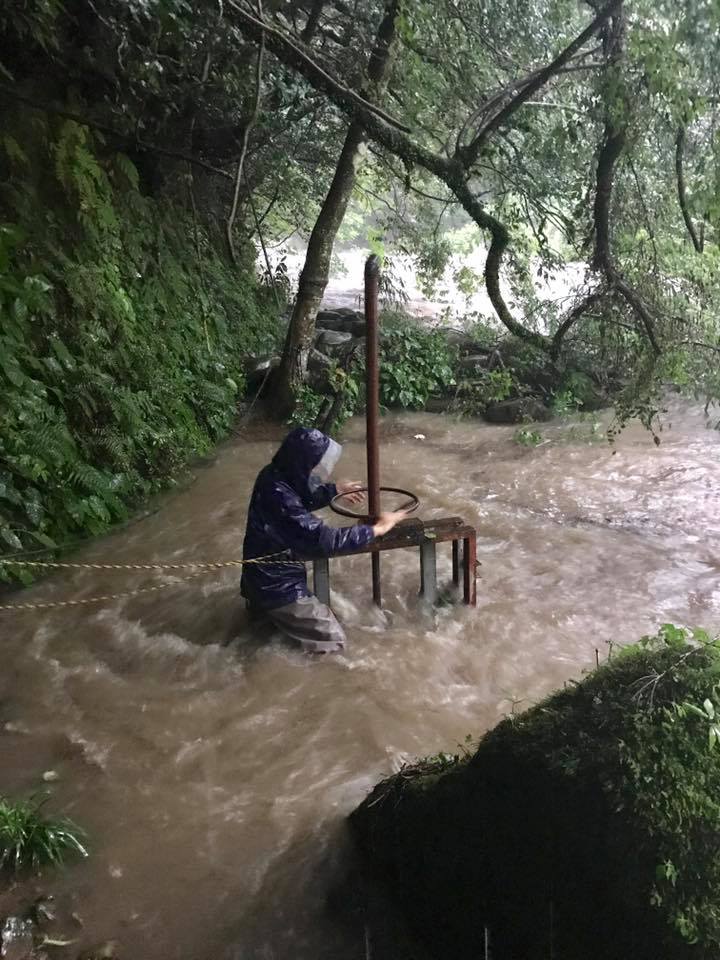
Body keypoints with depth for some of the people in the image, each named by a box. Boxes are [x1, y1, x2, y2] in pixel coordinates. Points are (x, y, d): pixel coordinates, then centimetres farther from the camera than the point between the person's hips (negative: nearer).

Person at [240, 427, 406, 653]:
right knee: (333, 639, -3)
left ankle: (262, 602, 22)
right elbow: (323, 540, -35)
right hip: (276, 587, -9)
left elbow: (303, 500, 18)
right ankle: (269, 610, 3)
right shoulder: (279, 497, -34)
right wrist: (375, 529, -26)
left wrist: (335, 489, 21)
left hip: (270, 574, 9)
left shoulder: (276, 476, -6)